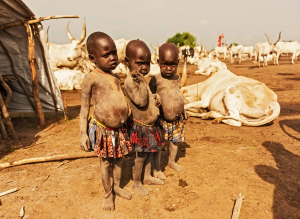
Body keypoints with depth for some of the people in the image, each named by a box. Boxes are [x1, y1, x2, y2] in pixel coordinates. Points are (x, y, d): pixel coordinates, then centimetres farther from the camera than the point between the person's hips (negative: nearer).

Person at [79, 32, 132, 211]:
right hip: (104, 130, -5)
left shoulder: (116, 77, 7)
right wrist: (83, 133, -10)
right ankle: (108, 194, 33)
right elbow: (85, 107, -8)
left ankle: (117, 187, 42)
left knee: (119, 160, 18)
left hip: (120, 129, 6)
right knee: (106, 163, 11)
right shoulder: (91, 78, -11)